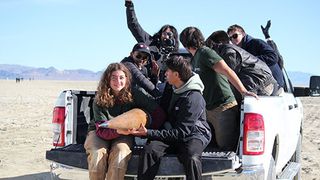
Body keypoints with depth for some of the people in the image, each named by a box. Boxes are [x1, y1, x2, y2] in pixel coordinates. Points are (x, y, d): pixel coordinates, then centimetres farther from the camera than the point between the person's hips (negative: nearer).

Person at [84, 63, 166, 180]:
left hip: (123, 135, 1)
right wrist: (118, 131, -41)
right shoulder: (99, 100, -15)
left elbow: (158, 112, -11)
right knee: (97, 155, -32)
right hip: (99, 132, 0)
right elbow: (103, 131, -22)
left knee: (120, 154, -33)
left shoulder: (133, 95, -13)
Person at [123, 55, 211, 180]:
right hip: (173, 131, 7)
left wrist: (148, 133, -26)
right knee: (149, 150, -25)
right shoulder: (174, 89, 7)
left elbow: (181, 132, -23)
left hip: (193, 134, -6)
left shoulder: (193, 98, -19)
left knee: (191, 158, -40)